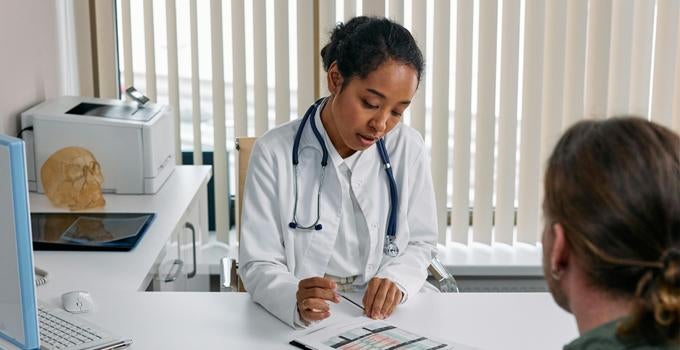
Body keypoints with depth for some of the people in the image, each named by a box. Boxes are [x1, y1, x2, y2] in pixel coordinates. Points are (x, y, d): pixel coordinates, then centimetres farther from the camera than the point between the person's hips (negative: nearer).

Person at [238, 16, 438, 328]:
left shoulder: (409, 149, -2)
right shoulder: (275, 152, -9)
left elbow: (421, 243, 7)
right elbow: (259, 265, -9)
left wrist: (396, 280, -15)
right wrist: (295, 300, -30)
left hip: (384, 315, 2)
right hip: (299, 322, -2)